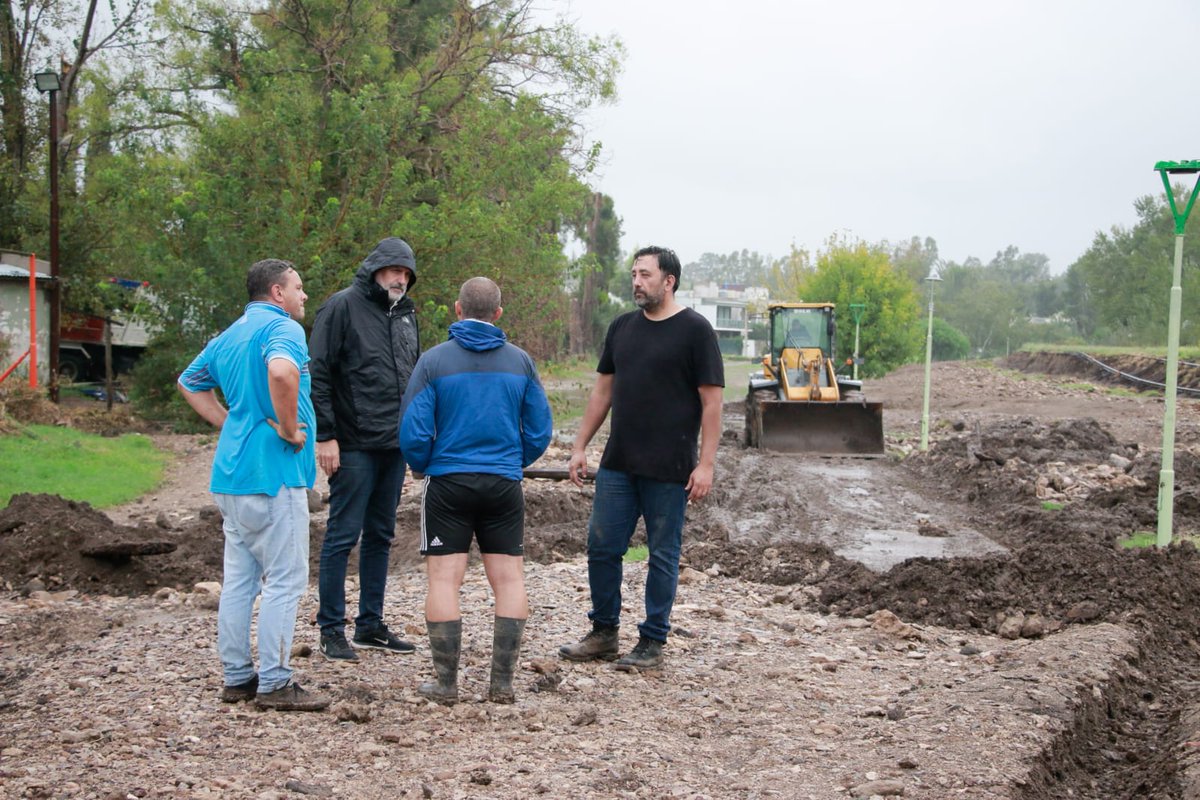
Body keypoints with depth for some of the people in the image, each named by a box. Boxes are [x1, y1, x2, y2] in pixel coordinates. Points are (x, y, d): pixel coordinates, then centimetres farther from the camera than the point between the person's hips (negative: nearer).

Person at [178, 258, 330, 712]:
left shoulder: (230, 335, 17)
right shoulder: (282, 328, -11)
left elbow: (189, 383, 30)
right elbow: (281, 371, -33)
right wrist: (289, 428, -20)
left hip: (231, 474, 9)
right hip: (273, 473, -9)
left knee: (239, 580, 13)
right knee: (285, 580, -3)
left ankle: (236, 678, 18)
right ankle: (274, 684, -2)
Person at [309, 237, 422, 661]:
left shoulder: (406, 313, 15)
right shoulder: (343, 307, -8)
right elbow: (319, 374, -11)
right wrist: (325, 435, -16)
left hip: (395, 445, 7)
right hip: (354, 446, -7)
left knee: (380, 536, 13)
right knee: (343, 536, -3)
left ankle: (371, 624, 21)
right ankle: (331, 630, 4)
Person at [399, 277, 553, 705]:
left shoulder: (434, 361, -5)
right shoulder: (520, 361, 3)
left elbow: (413, 433, -7)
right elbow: (539, 431, 6)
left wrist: (424, 466, 13)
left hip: (448, 483, -2)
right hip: (505, 485, 2)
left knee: (444, 580, 2)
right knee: (509, 579, 7)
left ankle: (446, 684, 2)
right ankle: (502, 682, 5)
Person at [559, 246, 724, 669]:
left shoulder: (694, 330, -6)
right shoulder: (622, 327, 11)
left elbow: (711, 401, -8)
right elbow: (603, 389, 17)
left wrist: (705, 464, -14)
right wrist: (580, 447, 13)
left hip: (668, 469, -6)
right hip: (617, 464, 6)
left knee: (663, 556, 4)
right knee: (601, 547, 7)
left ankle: (652, 642, 14)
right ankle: (603, 634, 21)